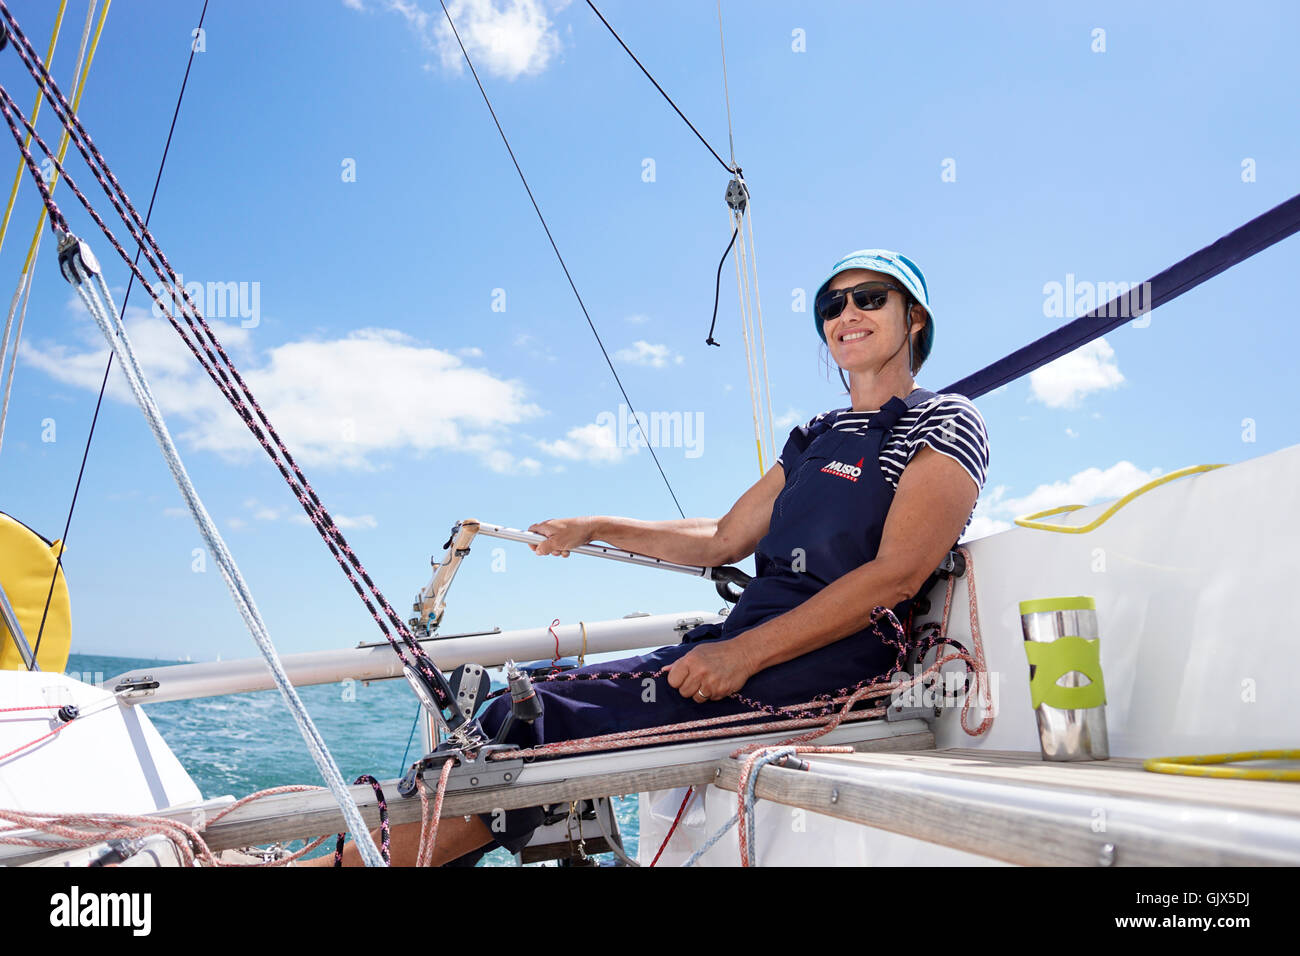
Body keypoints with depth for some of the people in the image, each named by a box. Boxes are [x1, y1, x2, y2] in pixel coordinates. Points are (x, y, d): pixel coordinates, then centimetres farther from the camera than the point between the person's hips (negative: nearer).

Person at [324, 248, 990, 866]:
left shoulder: (946, 423, -1)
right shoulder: (816, 437, 22)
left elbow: (896, 576, -15)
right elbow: (723, 541, 23)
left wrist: (744, 653, -21)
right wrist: (597, 529, 23)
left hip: (822, 664, -7)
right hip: (743, 643, 7)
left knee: (544, 722, -19)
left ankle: (363, 855, -9)